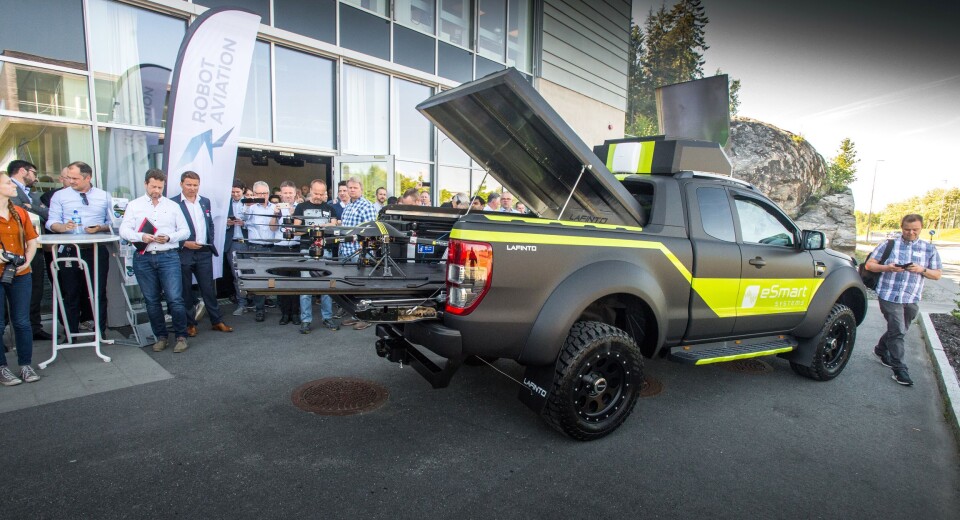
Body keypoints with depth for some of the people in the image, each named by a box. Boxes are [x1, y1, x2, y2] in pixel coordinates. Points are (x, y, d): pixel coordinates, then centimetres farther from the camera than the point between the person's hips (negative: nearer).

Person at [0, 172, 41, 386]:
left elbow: (32, 242, 11)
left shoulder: (20, 213, 8)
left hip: (20, 275, 3)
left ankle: (26, 365, 17)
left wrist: (27, 261, -5)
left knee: (22, 322, 8)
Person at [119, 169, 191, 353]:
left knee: (175, 299, -7)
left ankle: (181, 336, 5)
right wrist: (141, 237, -16)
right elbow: (124, 230, 3)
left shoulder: (173, 206, 9)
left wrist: (169, 237, -11)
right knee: (151, 301, 8)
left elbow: (185, 231, 7)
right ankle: (160, 336, 20)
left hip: (168, 257, -1)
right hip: (143, 258, 2)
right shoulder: (134, 205, 9)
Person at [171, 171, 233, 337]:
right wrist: (184, 243, -15)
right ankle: (190, 324, 19)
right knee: (185, 291, 8)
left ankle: (217, 321, 16)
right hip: (184, 253, -4)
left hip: (204, 253, 4)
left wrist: (210, 243, 9)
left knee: (209, 288, 9)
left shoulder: (205, 201, 10)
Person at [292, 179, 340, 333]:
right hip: (307, 250, -2)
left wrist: (322, 225, -13)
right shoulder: (301, 207, 7)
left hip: (325, 250, 2)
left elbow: (335, 226, 5)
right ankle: (305, 320, 5)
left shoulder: (329, 208, 13)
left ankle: (327, 317, 14)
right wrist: (309, 229, -16)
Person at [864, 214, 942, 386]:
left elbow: (937, 275, 8)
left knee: (899, 331, 16)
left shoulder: (929, 249, 9)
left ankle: (880, 350, 40)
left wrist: (922, 270, -13)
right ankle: (899, 369, 0)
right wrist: (886, 268, -18)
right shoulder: (889, 244, 2)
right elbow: (869, 265, 1)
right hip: (889, 296, -4)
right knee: (897, 331, -6)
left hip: (912, 299, 4)